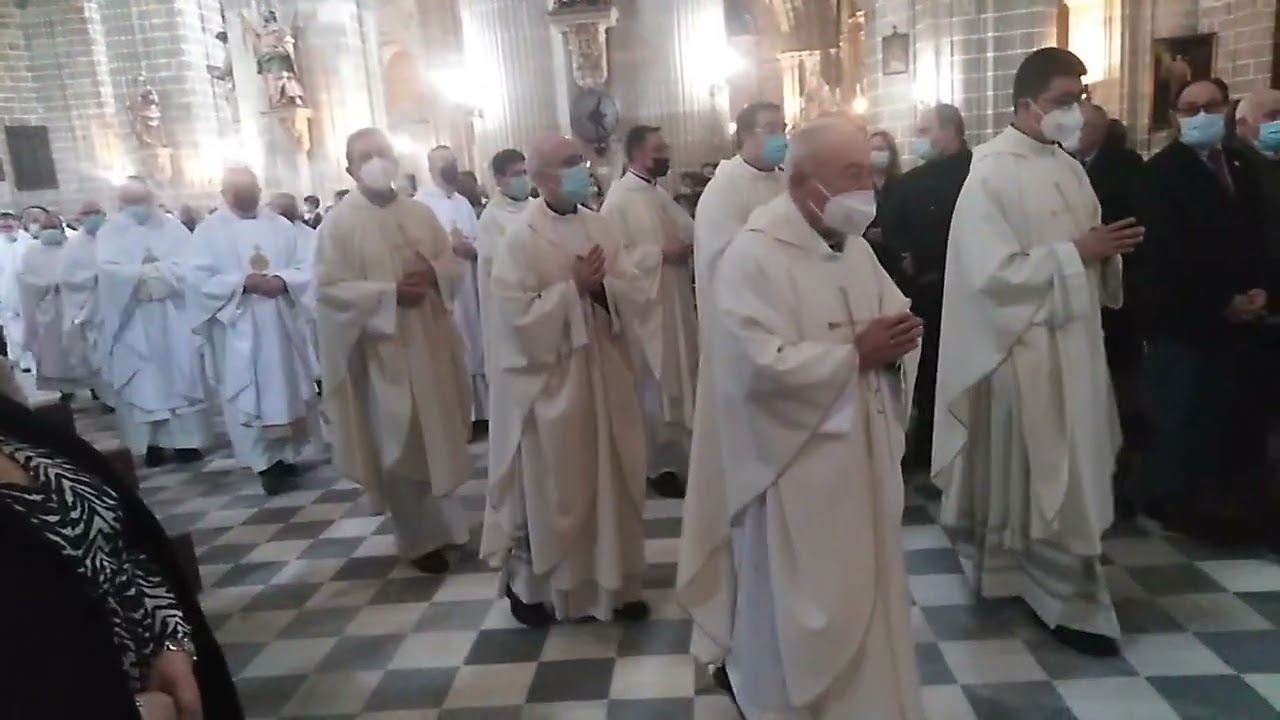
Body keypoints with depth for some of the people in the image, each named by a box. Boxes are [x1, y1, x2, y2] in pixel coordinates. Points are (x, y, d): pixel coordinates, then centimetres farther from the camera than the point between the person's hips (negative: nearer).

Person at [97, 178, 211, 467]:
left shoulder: (172, 227, 6)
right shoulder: (110, 232, 6)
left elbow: (189, 265, -8)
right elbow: (108, 270, -11)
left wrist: (146, 272, -13)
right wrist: (148, 272, -17)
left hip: (173, 318, 0)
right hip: (132, 321, 0)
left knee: (180, 375, 1)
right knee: (142, 382, 2)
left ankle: (187, 439, 7)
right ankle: (152, 442, 7)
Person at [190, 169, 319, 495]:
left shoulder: (281, 226, 10)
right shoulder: (209, 231, 2)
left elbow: (305, 269, 5)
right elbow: (201, 280, -7)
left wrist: (282, 281, -16)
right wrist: (244, 282, -19)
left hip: (283, 325, 3)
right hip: (239, 330, -3)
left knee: (289, 390, 7)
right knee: (249, 398, -1)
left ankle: (289, 456, 19)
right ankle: (266, 463, 6)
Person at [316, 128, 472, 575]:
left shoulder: (421, 214, 8)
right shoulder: (339, 223, -6)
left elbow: (455, 265, 10)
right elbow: (329, 289, -13)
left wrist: (433, 274, -13)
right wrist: (391, 293, -22)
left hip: (431, 343, 5)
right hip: (382, 350, -5)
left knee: (439, 437, 13)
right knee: (401, 447, 4)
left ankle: (442, 523, 32)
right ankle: (419, 538, 19)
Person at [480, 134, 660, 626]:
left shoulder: (601, 228, 5)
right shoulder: (520, 241, -10)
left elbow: (639, 298, 2)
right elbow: (518, 318, -18)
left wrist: (603, 286, -16)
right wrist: (574, 288, -16)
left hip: (605, 378, 5)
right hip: (550, 383, -5)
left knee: (612, 483, 13)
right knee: (549, 490, 8)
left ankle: (614, 581, 29)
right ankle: (528, 583, 29)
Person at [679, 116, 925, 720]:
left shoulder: (854, 247, 8)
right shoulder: (753, 256, -18)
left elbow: (894, 320, 12)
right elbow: (763, 366, -26)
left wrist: (896, 341, -11)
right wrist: (855, 354, -20)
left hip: (864, 456, 8)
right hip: (797, 469, -8)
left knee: (865, 596, 21)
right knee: (796, 611, 9)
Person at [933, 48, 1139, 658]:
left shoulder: (1068, 167, 9)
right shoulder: (991, 174, -14)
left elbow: (1078, 248, 17)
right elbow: (993, 272, -20)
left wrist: (1108, 249, -5)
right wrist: (1077, 254, -19)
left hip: (1074, 339, 8)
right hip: (1024, 346, -8)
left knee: (1067, 468, 17)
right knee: (1045, 475, 2)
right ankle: (1067, 599, 16)